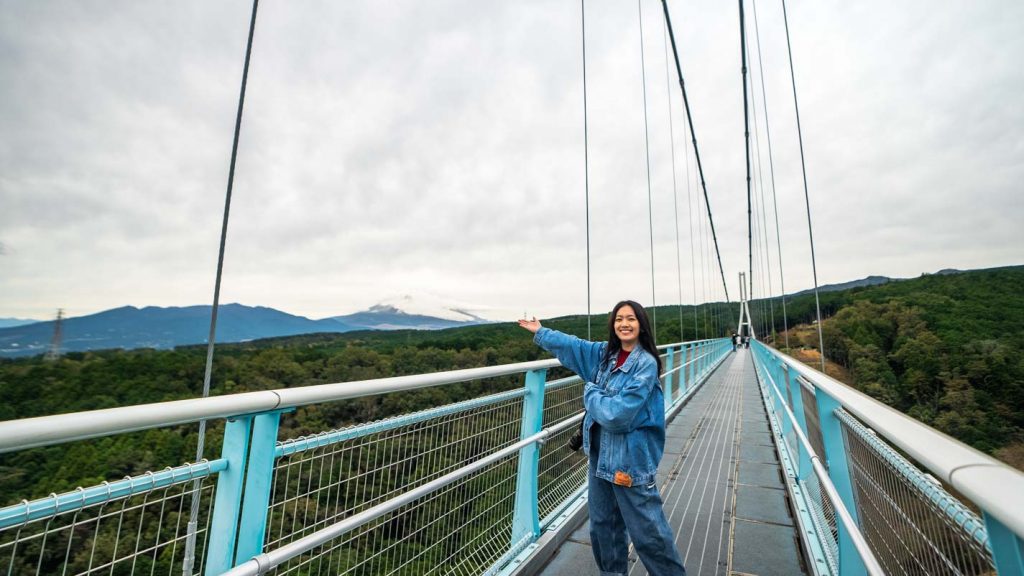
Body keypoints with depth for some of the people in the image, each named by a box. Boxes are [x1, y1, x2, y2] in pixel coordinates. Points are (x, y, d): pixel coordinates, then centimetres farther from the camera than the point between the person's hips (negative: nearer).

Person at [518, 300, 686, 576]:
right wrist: (541, 332, 24)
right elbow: (573, 345, 15)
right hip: (601, 452, 7)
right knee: (603, 524, 23)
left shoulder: (646, 364, -19)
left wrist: (590, 392, -10)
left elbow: (618, 414, -26)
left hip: (630, 457, -7)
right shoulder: (606, 353, 0)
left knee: (648, 531, 5)